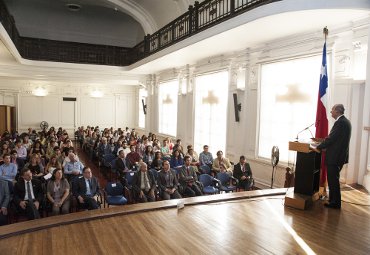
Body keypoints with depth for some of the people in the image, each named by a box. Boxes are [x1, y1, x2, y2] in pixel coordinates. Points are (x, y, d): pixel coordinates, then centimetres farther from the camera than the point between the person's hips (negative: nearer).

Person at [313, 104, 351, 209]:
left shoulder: (340, 122, -19)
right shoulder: (345, 121, 13)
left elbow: (331, 138, -22)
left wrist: (318, 148, -12)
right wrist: (322, 145, 15)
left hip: (335, 157, -10)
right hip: (340, 155, 10)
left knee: (333, 180, 0)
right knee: (333, 179, 19)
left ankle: (335, 203, 10)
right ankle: (333, 200, 29)